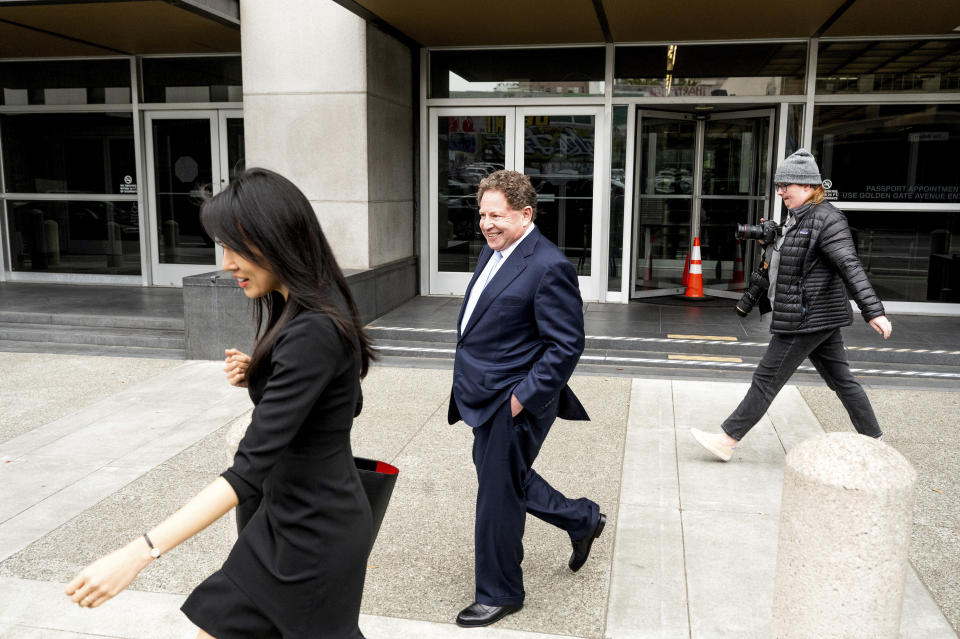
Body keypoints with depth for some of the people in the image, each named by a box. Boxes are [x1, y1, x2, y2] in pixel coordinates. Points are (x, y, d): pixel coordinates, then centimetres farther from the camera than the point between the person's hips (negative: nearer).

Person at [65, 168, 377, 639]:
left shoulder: (312, 333, -28)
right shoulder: (311, 312, 3)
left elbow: (251, 468, -30)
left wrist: (140, 552, -31)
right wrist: (257, 376, 2)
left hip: (316, 531, -9)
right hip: (284, 515, 9)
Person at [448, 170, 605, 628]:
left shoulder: (548, 267, -21)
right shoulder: (493, 250, 8)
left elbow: (567, 345, -21)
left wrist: (524, 396, -22)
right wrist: (469, 376, 15)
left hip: (513, 404, -10)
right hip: (486, 399, 10)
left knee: (497, 494, 4)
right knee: (499, 478, 23)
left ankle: (499, 594, 26)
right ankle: (582, 520, 42)